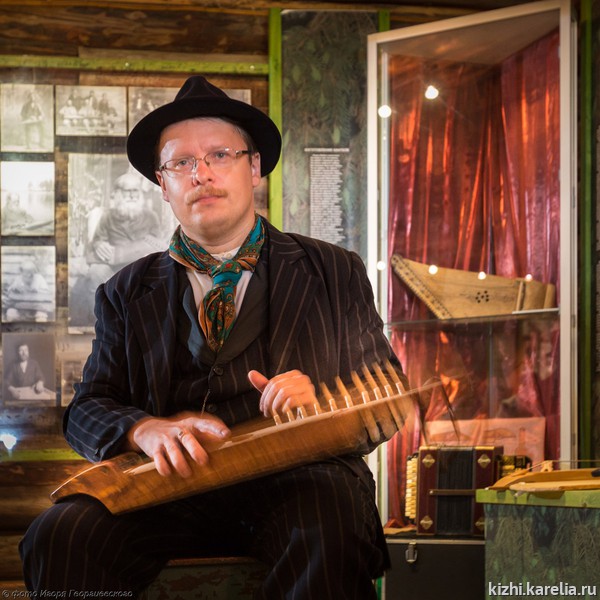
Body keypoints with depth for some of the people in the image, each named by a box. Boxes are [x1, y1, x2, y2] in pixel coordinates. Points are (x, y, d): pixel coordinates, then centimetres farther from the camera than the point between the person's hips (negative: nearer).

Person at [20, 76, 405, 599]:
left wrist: (322, 403, -10)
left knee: (329, 542, -38)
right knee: (58, 537, -28)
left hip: (299, 480, -1)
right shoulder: (127, 294, 19)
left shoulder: (336, 274, 15)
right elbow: (88, 408, 11)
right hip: (173, 481, 2)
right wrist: (147, 429, -13)